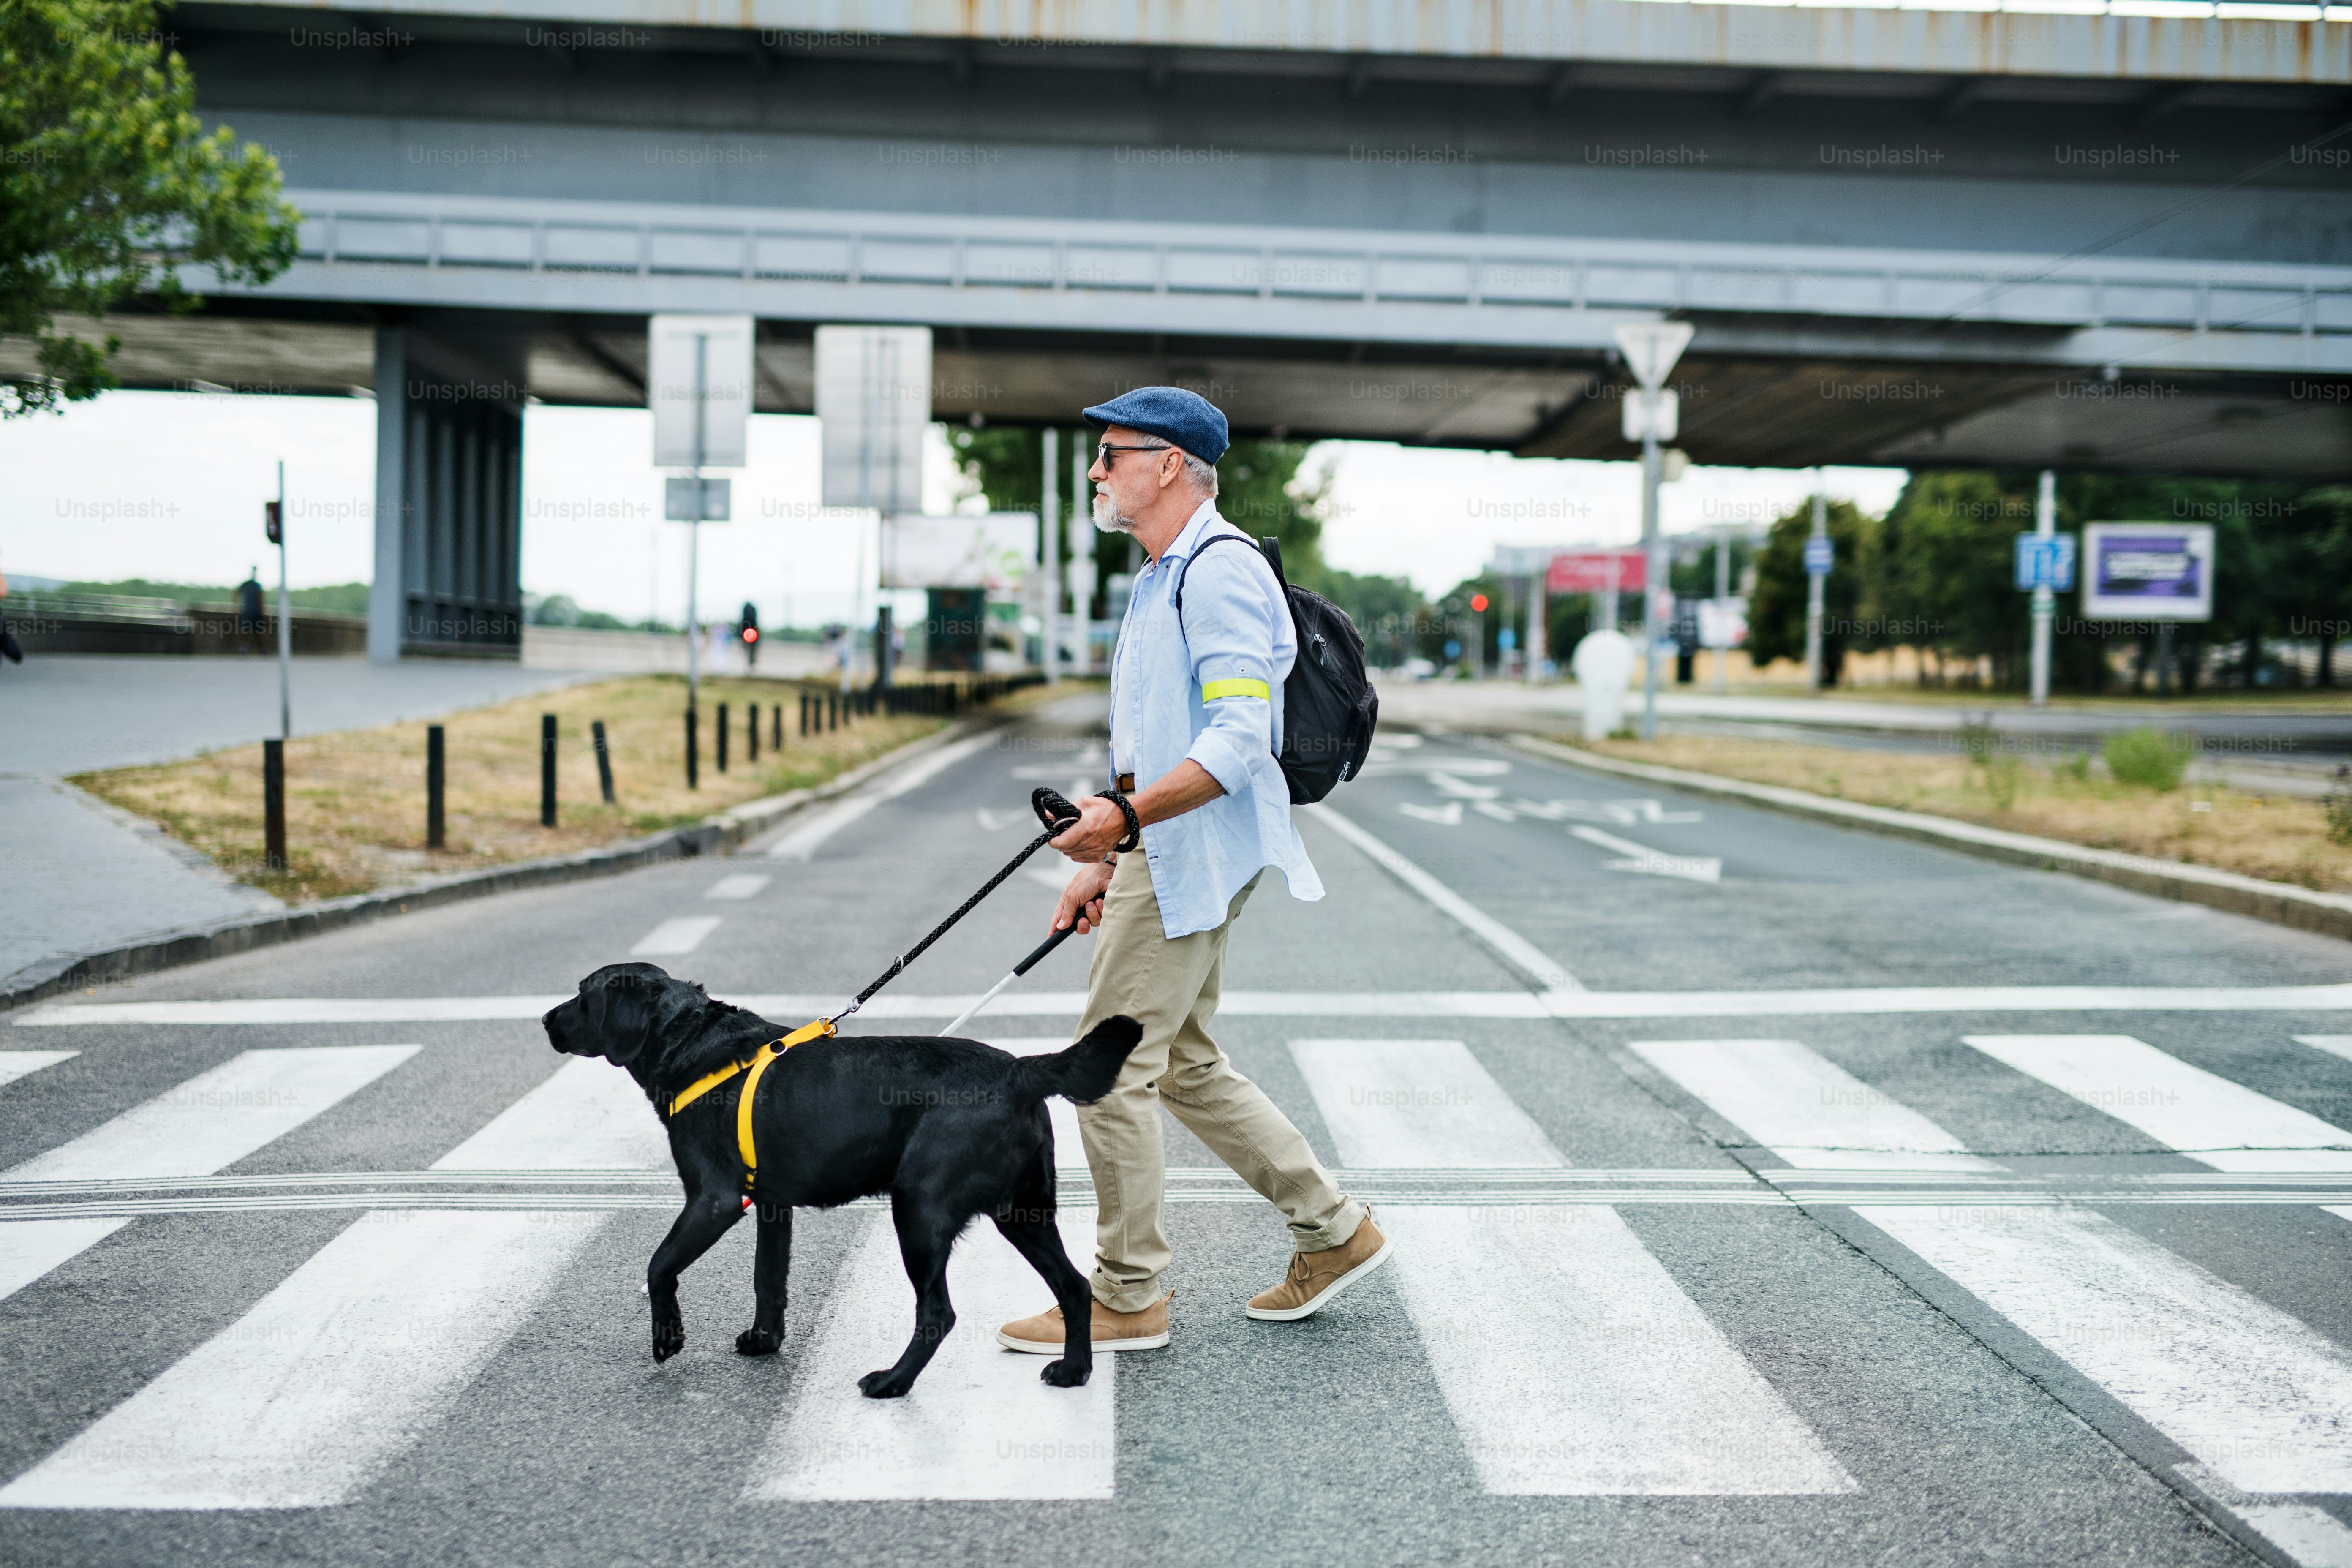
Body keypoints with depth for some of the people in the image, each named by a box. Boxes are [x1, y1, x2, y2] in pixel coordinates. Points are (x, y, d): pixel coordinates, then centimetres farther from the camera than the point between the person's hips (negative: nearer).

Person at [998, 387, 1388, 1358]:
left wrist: (1126, 817, -33)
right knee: (1184, 1067, 14)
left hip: (1194, 852, -11)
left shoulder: (1221, 571, -14)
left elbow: (1237, 741, -24)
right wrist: (1103, 857, 20)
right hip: (1161, 852, 11)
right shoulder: (1162, 578, 19)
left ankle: (1128, 1298, 5)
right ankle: (1334, 1232, 23)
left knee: (1111, 1066, -6)